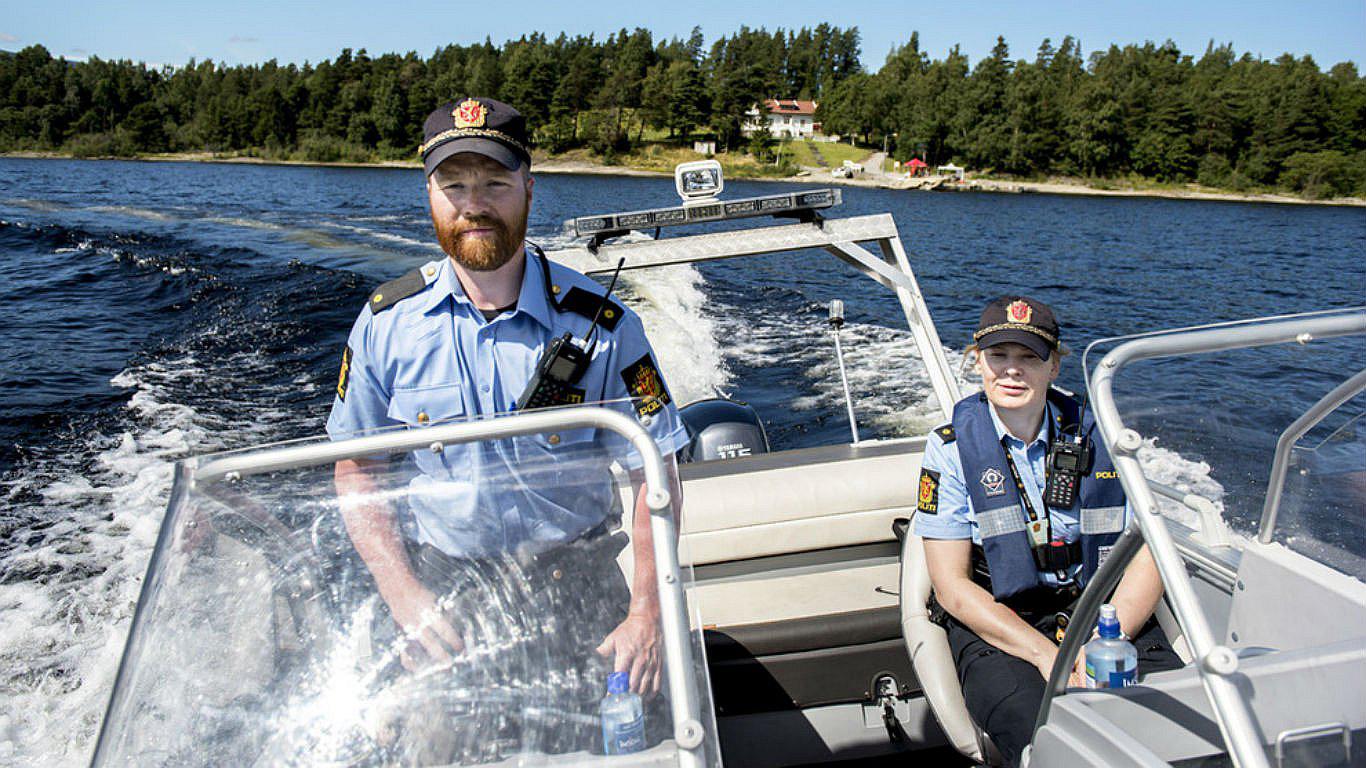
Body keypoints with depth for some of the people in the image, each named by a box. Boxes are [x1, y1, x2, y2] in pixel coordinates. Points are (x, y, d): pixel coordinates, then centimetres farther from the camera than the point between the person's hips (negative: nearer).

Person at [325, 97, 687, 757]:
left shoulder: (600, 323, -9)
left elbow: (654, 474, -6)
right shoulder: (387, 321, -3)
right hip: (439, 586, 1)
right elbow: (356, 473, 3)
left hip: (574, 585, -1)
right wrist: (404, 597, -8)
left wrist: (646, 613, -15)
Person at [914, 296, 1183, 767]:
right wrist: (1046, 655, -17)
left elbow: (1145, 560, 3)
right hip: (995, 624, -2)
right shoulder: (950, 448, -3)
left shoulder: (1096, 437, 5)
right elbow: (952, 586, -7)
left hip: (1105, 617, 3)